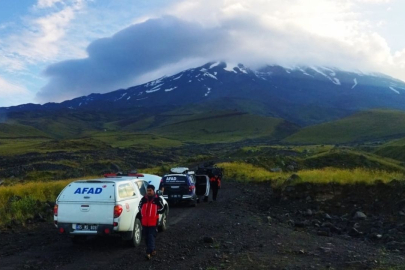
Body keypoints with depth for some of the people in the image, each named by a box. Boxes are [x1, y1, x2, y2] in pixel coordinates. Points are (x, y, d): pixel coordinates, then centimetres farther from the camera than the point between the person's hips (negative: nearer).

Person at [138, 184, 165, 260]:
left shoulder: (158, 199, -4)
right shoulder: (143, 199, 8)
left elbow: (162, 209, 0)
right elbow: (140, 207, 20)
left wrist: (155, 211, -7)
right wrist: (143, 213, 5)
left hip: (153, 222, -5)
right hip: (144, 222, 5)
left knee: (151, 237, -10)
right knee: (146, 237, 12)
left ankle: (149, 252, -14)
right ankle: (152, 250, 29)